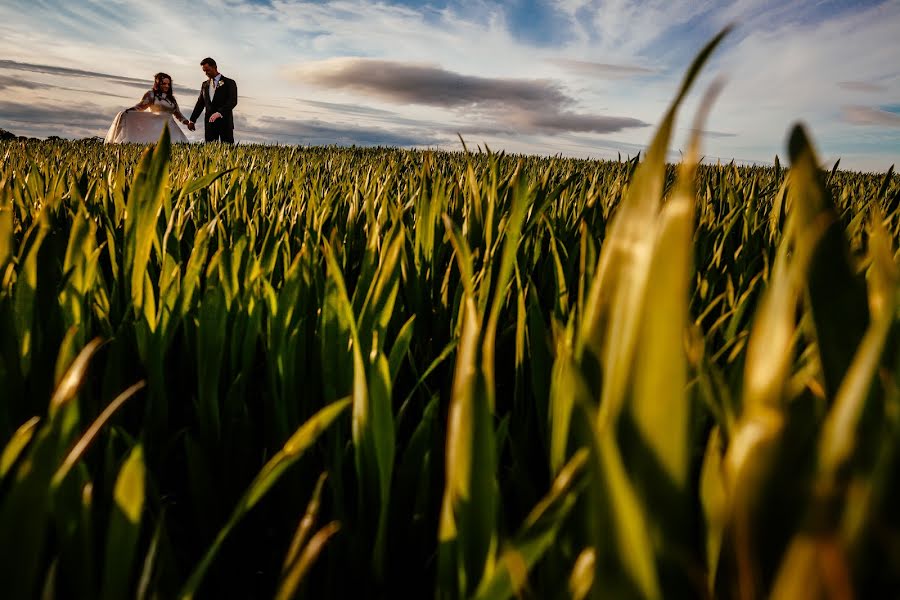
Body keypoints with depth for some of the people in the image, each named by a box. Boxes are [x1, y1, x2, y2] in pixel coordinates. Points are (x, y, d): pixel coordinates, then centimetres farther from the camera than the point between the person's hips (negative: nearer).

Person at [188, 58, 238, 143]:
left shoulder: (229, 83, 0)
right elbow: (200, 103, 20)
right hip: (209, 122, 5)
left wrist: (219, 113, -26)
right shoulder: (204, 85, 17)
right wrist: (192, 120, 15)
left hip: (224, 121, -5)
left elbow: (233, 101, -12)